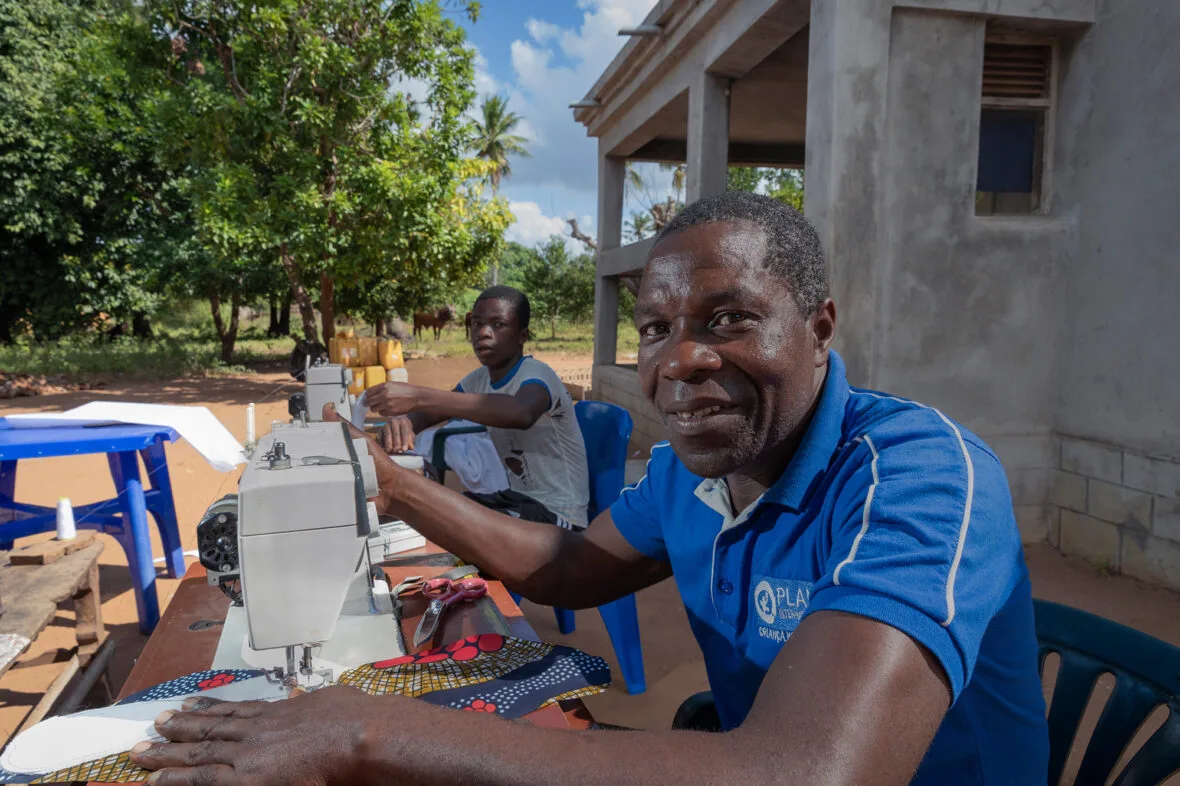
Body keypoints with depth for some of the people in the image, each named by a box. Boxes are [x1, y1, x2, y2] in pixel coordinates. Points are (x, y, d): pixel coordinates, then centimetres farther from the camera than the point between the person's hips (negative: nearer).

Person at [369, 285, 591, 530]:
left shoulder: (536, 374, -20)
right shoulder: (480, 379, 5)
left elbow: (522, 413, -43)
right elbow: (425, 415, 3)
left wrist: (419, 397, -48)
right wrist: (402, 421, -24)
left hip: (557, 515, -8)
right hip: (519, 500, 8)